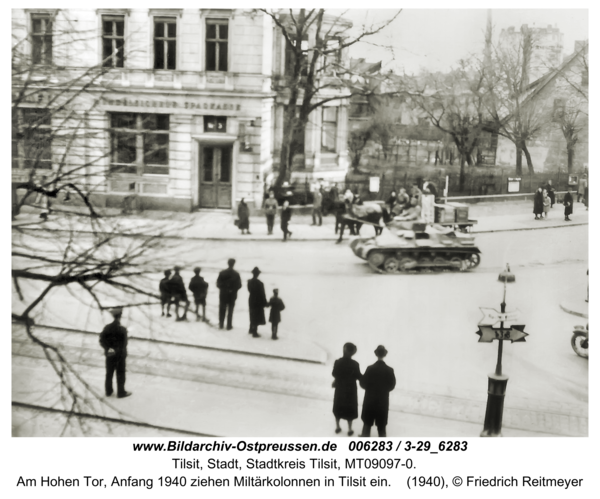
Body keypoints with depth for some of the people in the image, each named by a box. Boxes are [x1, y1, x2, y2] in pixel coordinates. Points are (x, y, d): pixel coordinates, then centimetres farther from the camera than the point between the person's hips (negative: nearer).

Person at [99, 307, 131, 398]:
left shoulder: (107, 328, -8)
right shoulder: (122, 330, -20)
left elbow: (102, 341, -6)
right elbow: (124, 344, -17)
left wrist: (108, 348, -6)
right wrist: (124, 353, -4)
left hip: (110, 354, 4)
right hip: (120, 355, -4)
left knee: (109, 373, 18)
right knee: (120, 374, 10)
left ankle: (108, 391, 31)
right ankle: (121, 393, 19)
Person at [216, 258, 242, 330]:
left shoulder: (222, 273, -7)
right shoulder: (236, 274, -10)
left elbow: (218, 284, -5)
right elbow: (239, 285, -8)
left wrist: (223, 288, 7)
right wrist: (233, 289, 6)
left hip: (223, 294, 1)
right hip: (232, 295, -1)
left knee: (222, 310, 14)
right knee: (230, 310, 7)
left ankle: (221, 325, 17)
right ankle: (229, 326, 9)